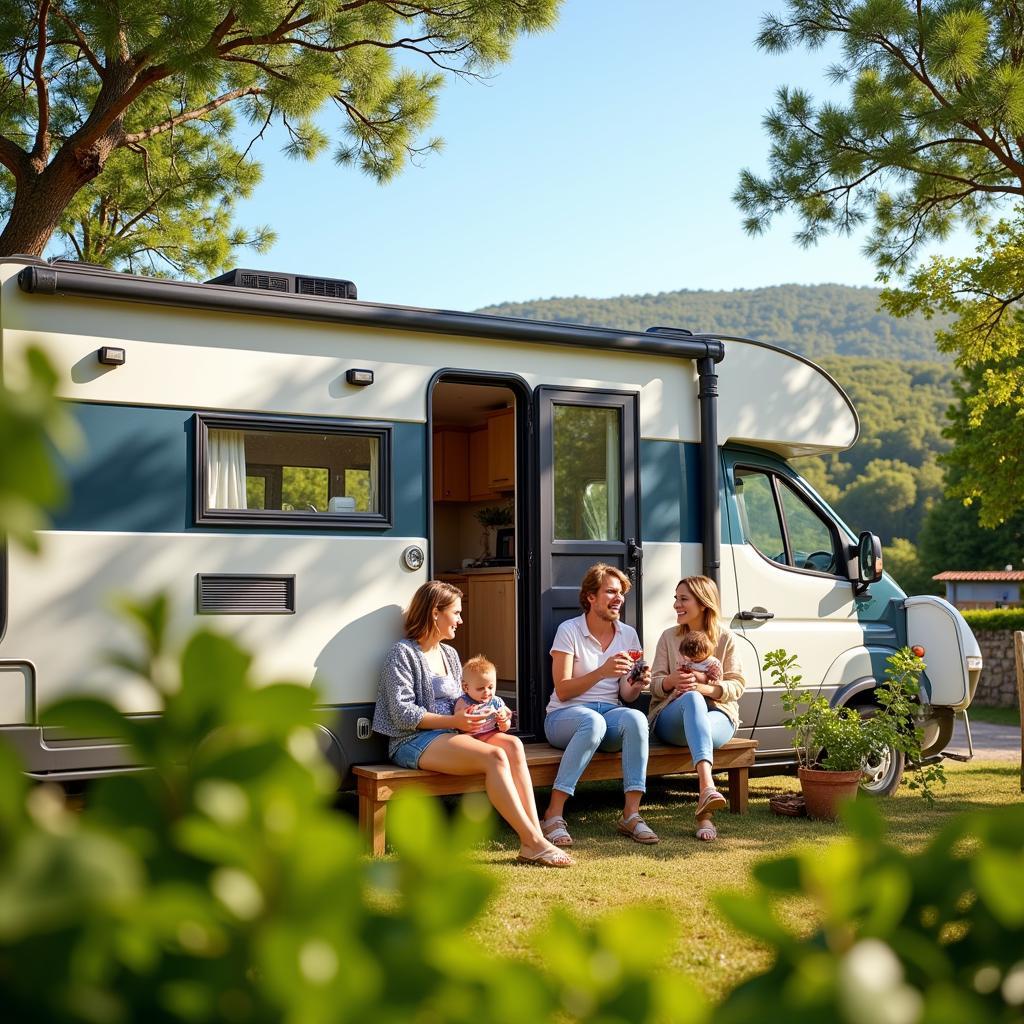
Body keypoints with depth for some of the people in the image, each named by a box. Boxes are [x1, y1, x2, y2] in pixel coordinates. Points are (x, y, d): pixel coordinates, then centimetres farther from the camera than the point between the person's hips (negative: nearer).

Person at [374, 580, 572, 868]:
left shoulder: (450, 654, 20)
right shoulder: (403, 653, -4)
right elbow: (402, 714, -12)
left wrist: (465, 714, -4)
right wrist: (454, 721, -18)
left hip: (449, 735, 7)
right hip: (413, 741, -7)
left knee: (513, 745, -22)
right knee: (494, 757, -30)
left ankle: (534, 835, -30)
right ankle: (533, 843, -29)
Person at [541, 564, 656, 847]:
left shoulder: (628, 635, 10)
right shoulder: (569, 631, -5)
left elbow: (625, 696, 10)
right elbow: (562, 691, -12)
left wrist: (636, 686, -14)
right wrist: (602, 672, -25)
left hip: (610, 713, 4)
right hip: (564, 717, -4)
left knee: (635, 718, -31)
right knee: (593, 720, -39)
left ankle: (631, 814, -30)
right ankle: (554, 814, -35)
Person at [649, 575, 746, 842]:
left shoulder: (725, 639, 9)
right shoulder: (668, 637, 13)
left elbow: (737, 685, 1)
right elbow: (655, 684, 8)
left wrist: (704, 687, -18)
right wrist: (672, 681, -16)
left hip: (718, 716, 0)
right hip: (671, 718, 0)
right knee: (691, 699, -38)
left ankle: (704, 810, -46)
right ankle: (708, 788, -61)